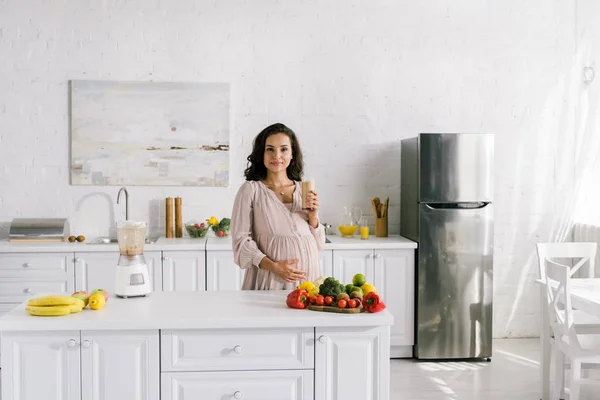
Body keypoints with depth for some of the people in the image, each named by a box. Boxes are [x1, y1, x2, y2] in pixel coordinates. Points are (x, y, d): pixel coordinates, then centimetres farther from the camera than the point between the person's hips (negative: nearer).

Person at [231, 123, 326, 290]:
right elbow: (241, 240, -7)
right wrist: (273, 266, -17)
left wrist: (313, 217, -4)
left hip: (307, 277, 3)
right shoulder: (251, 189, -2)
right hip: (269, 279, -3)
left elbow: (318, 244, 13)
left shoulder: (304, 190, 10)